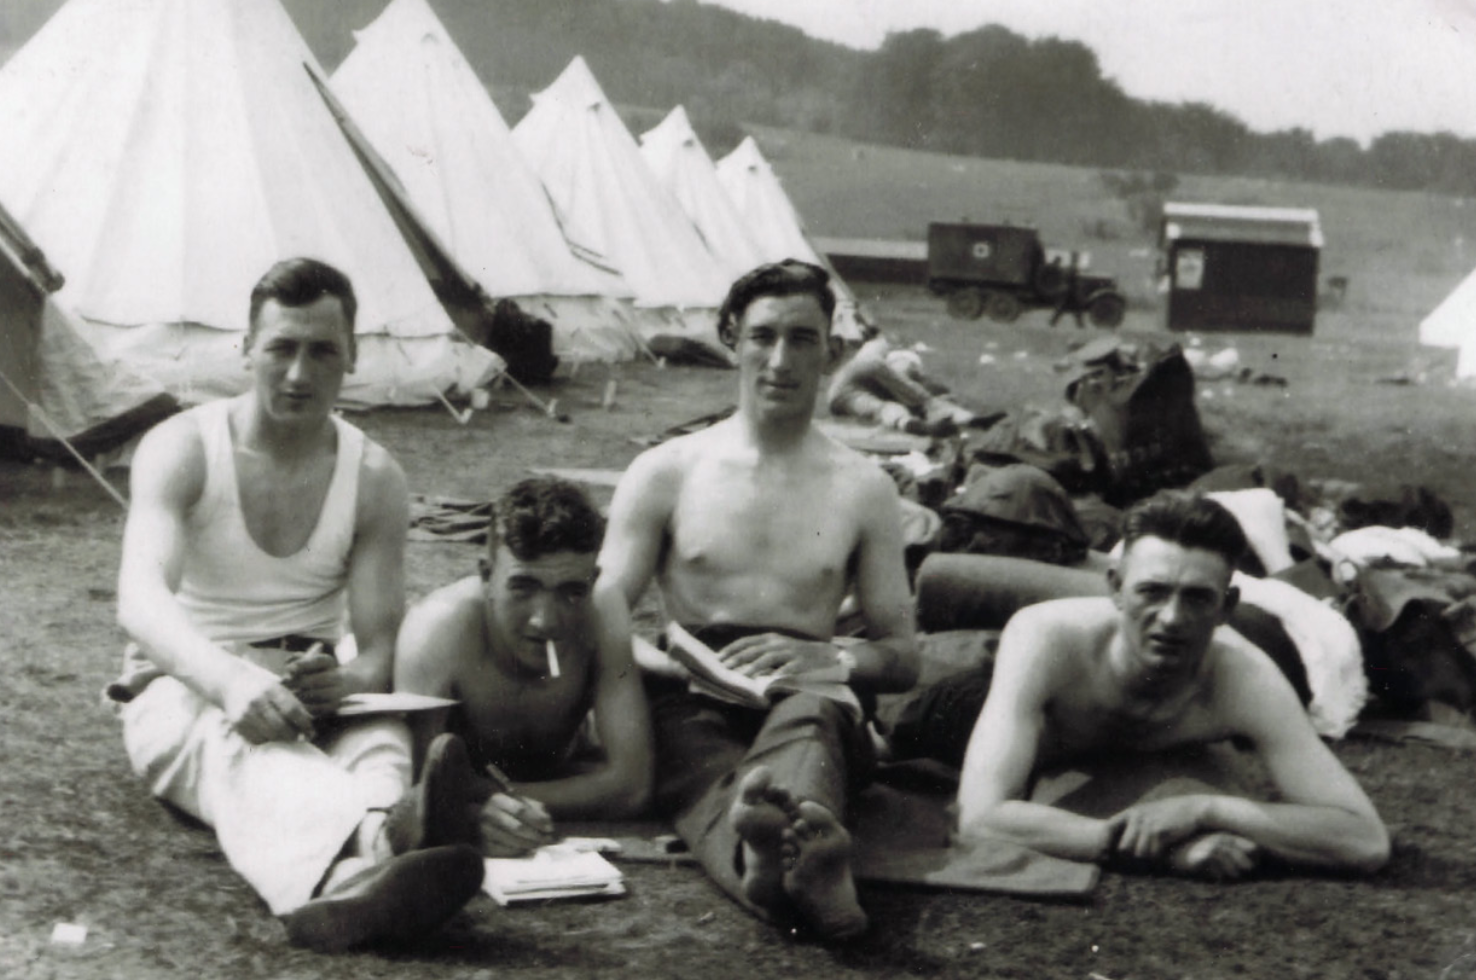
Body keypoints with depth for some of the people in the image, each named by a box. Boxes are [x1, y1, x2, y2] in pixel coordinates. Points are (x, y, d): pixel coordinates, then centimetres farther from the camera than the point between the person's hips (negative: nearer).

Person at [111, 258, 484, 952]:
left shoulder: (374, 479, 2)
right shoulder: (180, 449, -7)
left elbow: (380, 643, -3)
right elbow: (140, 597, -25)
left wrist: (355, 678, -31)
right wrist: (229, 677, -46)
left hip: (312, 692, 3)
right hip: (183, 687, -3)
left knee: (380, 734, -34)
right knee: (246, 749, -40)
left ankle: (340, 886, -71)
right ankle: (383, 837, -76)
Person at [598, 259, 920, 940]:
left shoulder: (864, 489, 17)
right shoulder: (666, 472, 15)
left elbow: (903, 657, 15)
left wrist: (830, 658, -9)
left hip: (811, 699, 1)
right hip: (690, 704, 0)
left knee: (808, 713, -38)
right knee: (710, 775, -37)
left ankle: (778, 840, -71)